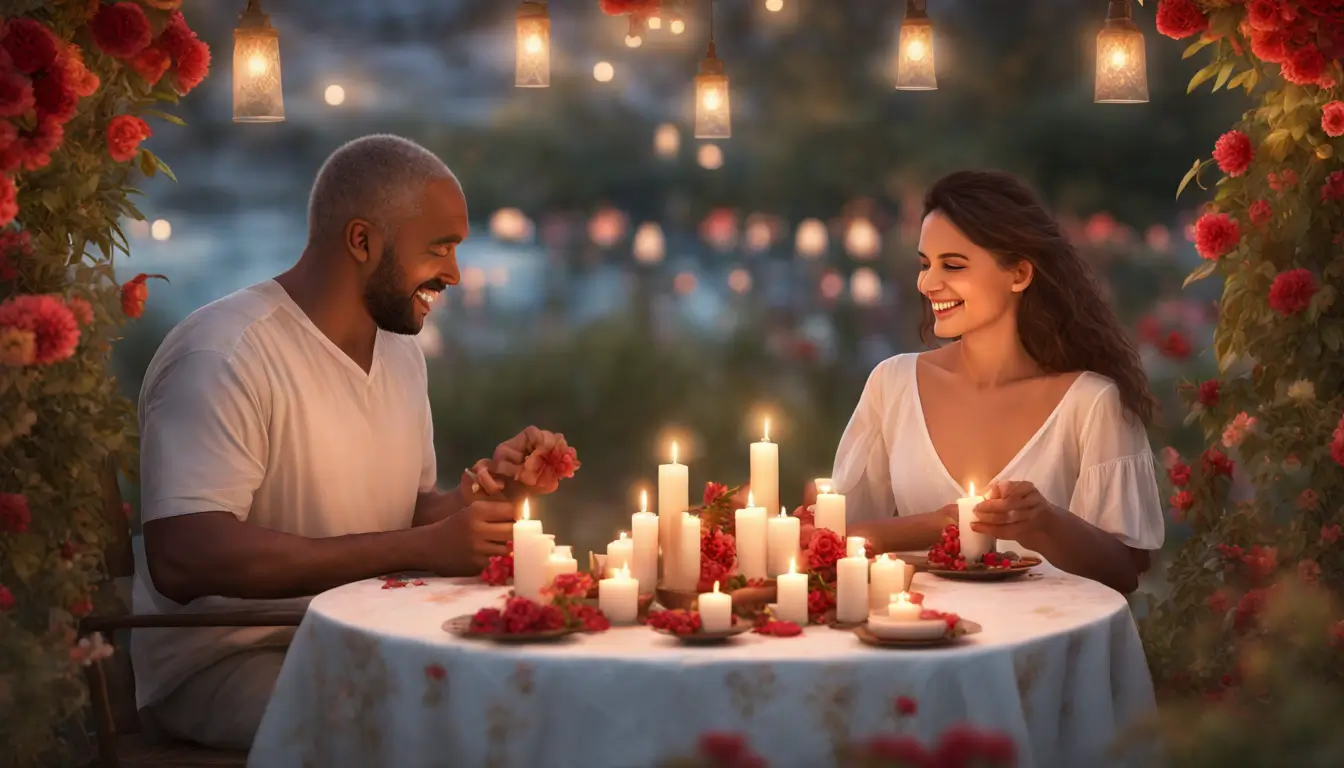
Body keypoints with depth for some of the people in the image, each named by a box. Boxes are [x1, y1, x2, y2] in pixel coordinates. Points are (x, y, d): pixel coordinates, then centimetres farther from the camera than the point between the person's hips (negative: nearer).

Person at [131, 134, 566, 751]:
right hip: (227, 658, -8)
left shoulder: (400, 349, 13)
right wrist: (422, 548, -27)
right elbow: (184, 561, -27)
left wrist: (488, 487, -3)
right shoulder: (224, 353, -17)